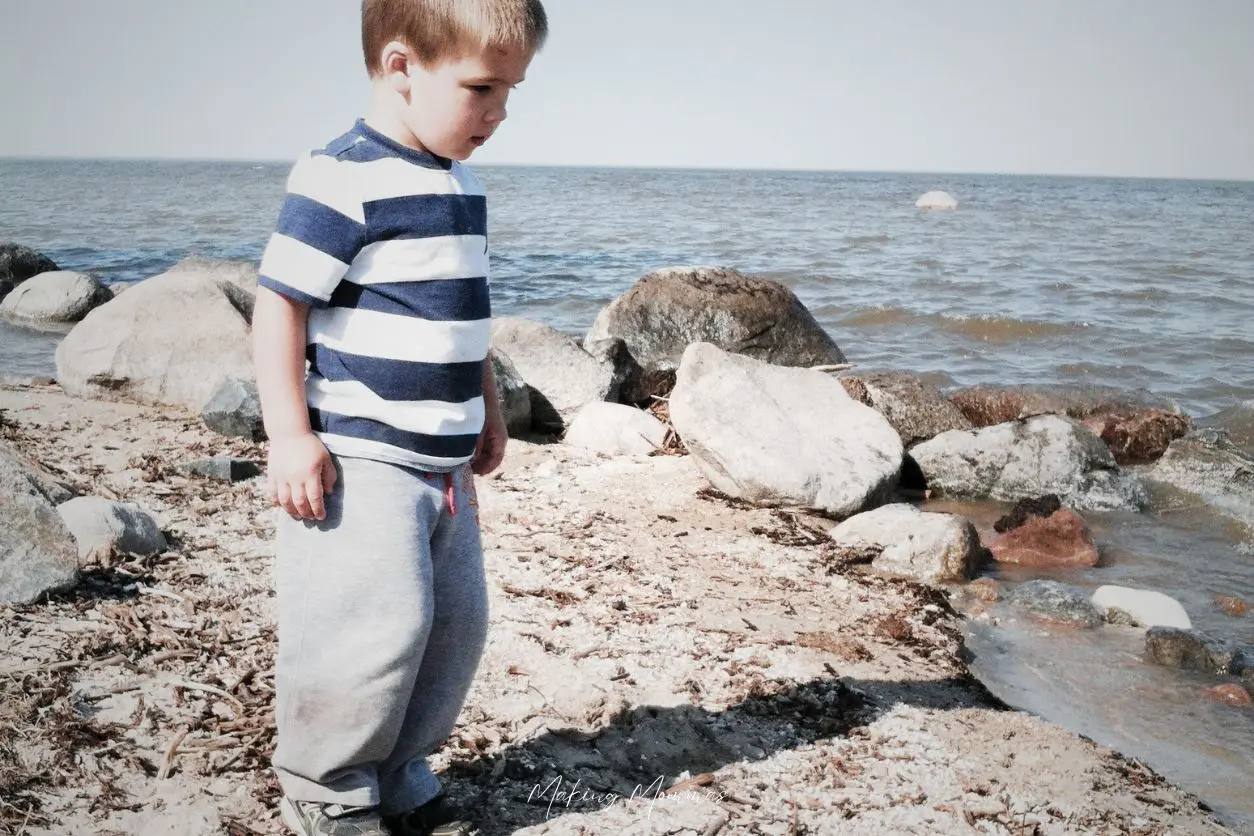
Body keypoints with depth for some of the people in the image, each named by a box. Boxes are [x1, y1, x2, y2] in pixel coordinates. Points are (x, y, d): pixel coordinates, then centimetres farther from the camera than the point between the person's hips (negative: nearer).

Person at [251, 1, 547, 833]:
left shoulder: (461, 185, 12)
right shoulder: (342, 180, -15)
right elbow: (279, 304, -16)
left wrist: (487, 408, 25)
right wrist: (290, 435, -19)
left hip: (442, 464, 9)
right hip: (361, 461, -9)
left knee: (456, 623, 12)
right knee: (378, 626, -9)